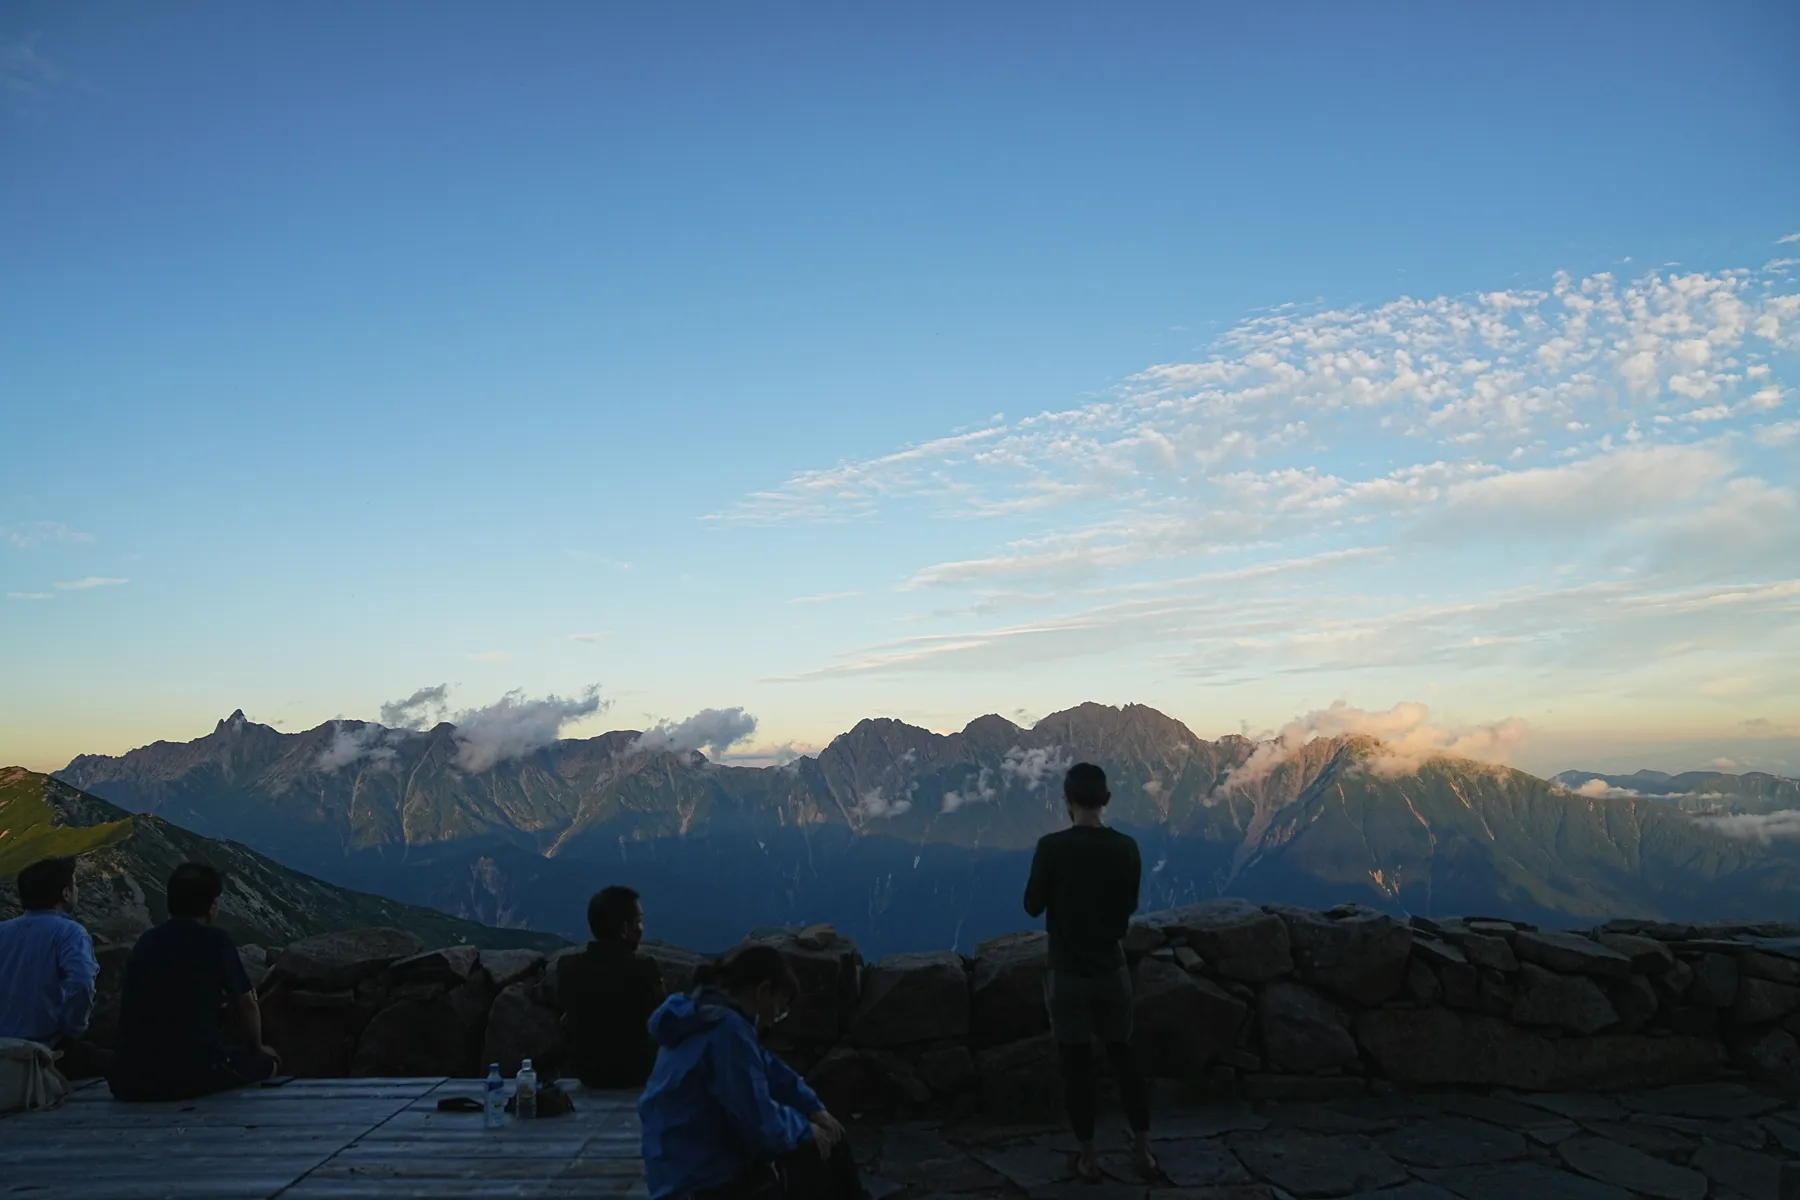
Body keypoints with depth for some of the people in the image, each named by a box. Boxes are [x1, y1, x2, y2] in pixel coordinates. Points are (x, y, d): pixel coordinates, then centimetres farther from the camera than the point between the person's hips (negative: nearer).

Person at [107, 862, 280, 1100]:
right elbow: (246, 1004, 5)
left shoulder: (145, 942, 11)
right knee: (266, 1061, 20)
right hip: (196, 1072, -5)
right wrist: (256, 1048, 25)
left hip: (130, 1080, 6)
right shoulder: (215, 939, -4)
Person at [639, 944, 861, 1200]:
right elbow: (761, 1120, -24)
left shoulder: (710, 1016, 6)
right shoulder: (728, 1030, -25)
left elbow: (771, 1071, 14)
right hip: (700, 1175, -10)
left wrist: (814, 1109, 5)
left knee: (828, 1139, 13)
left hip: (705, 1152, 10)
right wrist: (805, 1129, -7)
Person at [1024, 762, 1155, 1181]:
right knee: (1123, 1055, 18)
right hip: (1113, 969, 3)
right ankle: (1143, 1147, 26)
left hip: (1068, 973, -3)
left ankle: (1088, 1157, 19)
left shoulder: (1052, 847, -18)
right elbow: (1130, 905, 7)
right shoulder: (1126, 847, -7)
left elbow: (1033, 906, -7)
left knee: (1077, 1064, 9)